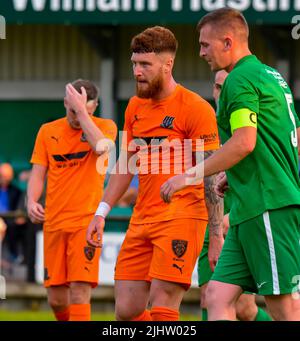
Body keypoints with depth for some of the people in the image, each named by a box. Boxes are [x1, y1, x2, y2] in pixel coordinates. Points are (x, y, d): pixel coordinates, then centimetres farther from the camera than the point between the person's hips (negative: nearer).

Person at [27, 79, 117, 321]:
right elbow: (38, 175, 9)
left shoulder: (105, 127, 0)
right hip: (54, 222, 4)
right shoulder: (48, 131, 9)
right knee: (56, 298, 5)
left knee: (80, 290, -15)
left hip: (87, 221, -4)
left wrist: (82, 110, -20)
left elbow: (100, 147, -23)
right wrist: (32, 202, -9)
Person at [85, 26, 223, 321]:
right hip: (142, 219, 7)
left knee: (161, 307, -15)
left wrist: (216, 236, -14)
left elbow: (213, 178, -9)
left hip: (181, 218, -7)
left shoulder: (195, 108, -8)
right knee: (126, 310, 2)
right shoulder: (135, 107, 13)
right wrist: (101, 213, 15)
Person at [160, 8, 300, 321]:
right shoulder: (271, 76, 21)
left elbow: (244, 142, -20)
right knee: (218, 296, 4)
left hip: (267, 207, -10)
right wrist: (237, 176, 27)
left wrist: (189, 176, -12)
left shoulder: (240, 80, -10)